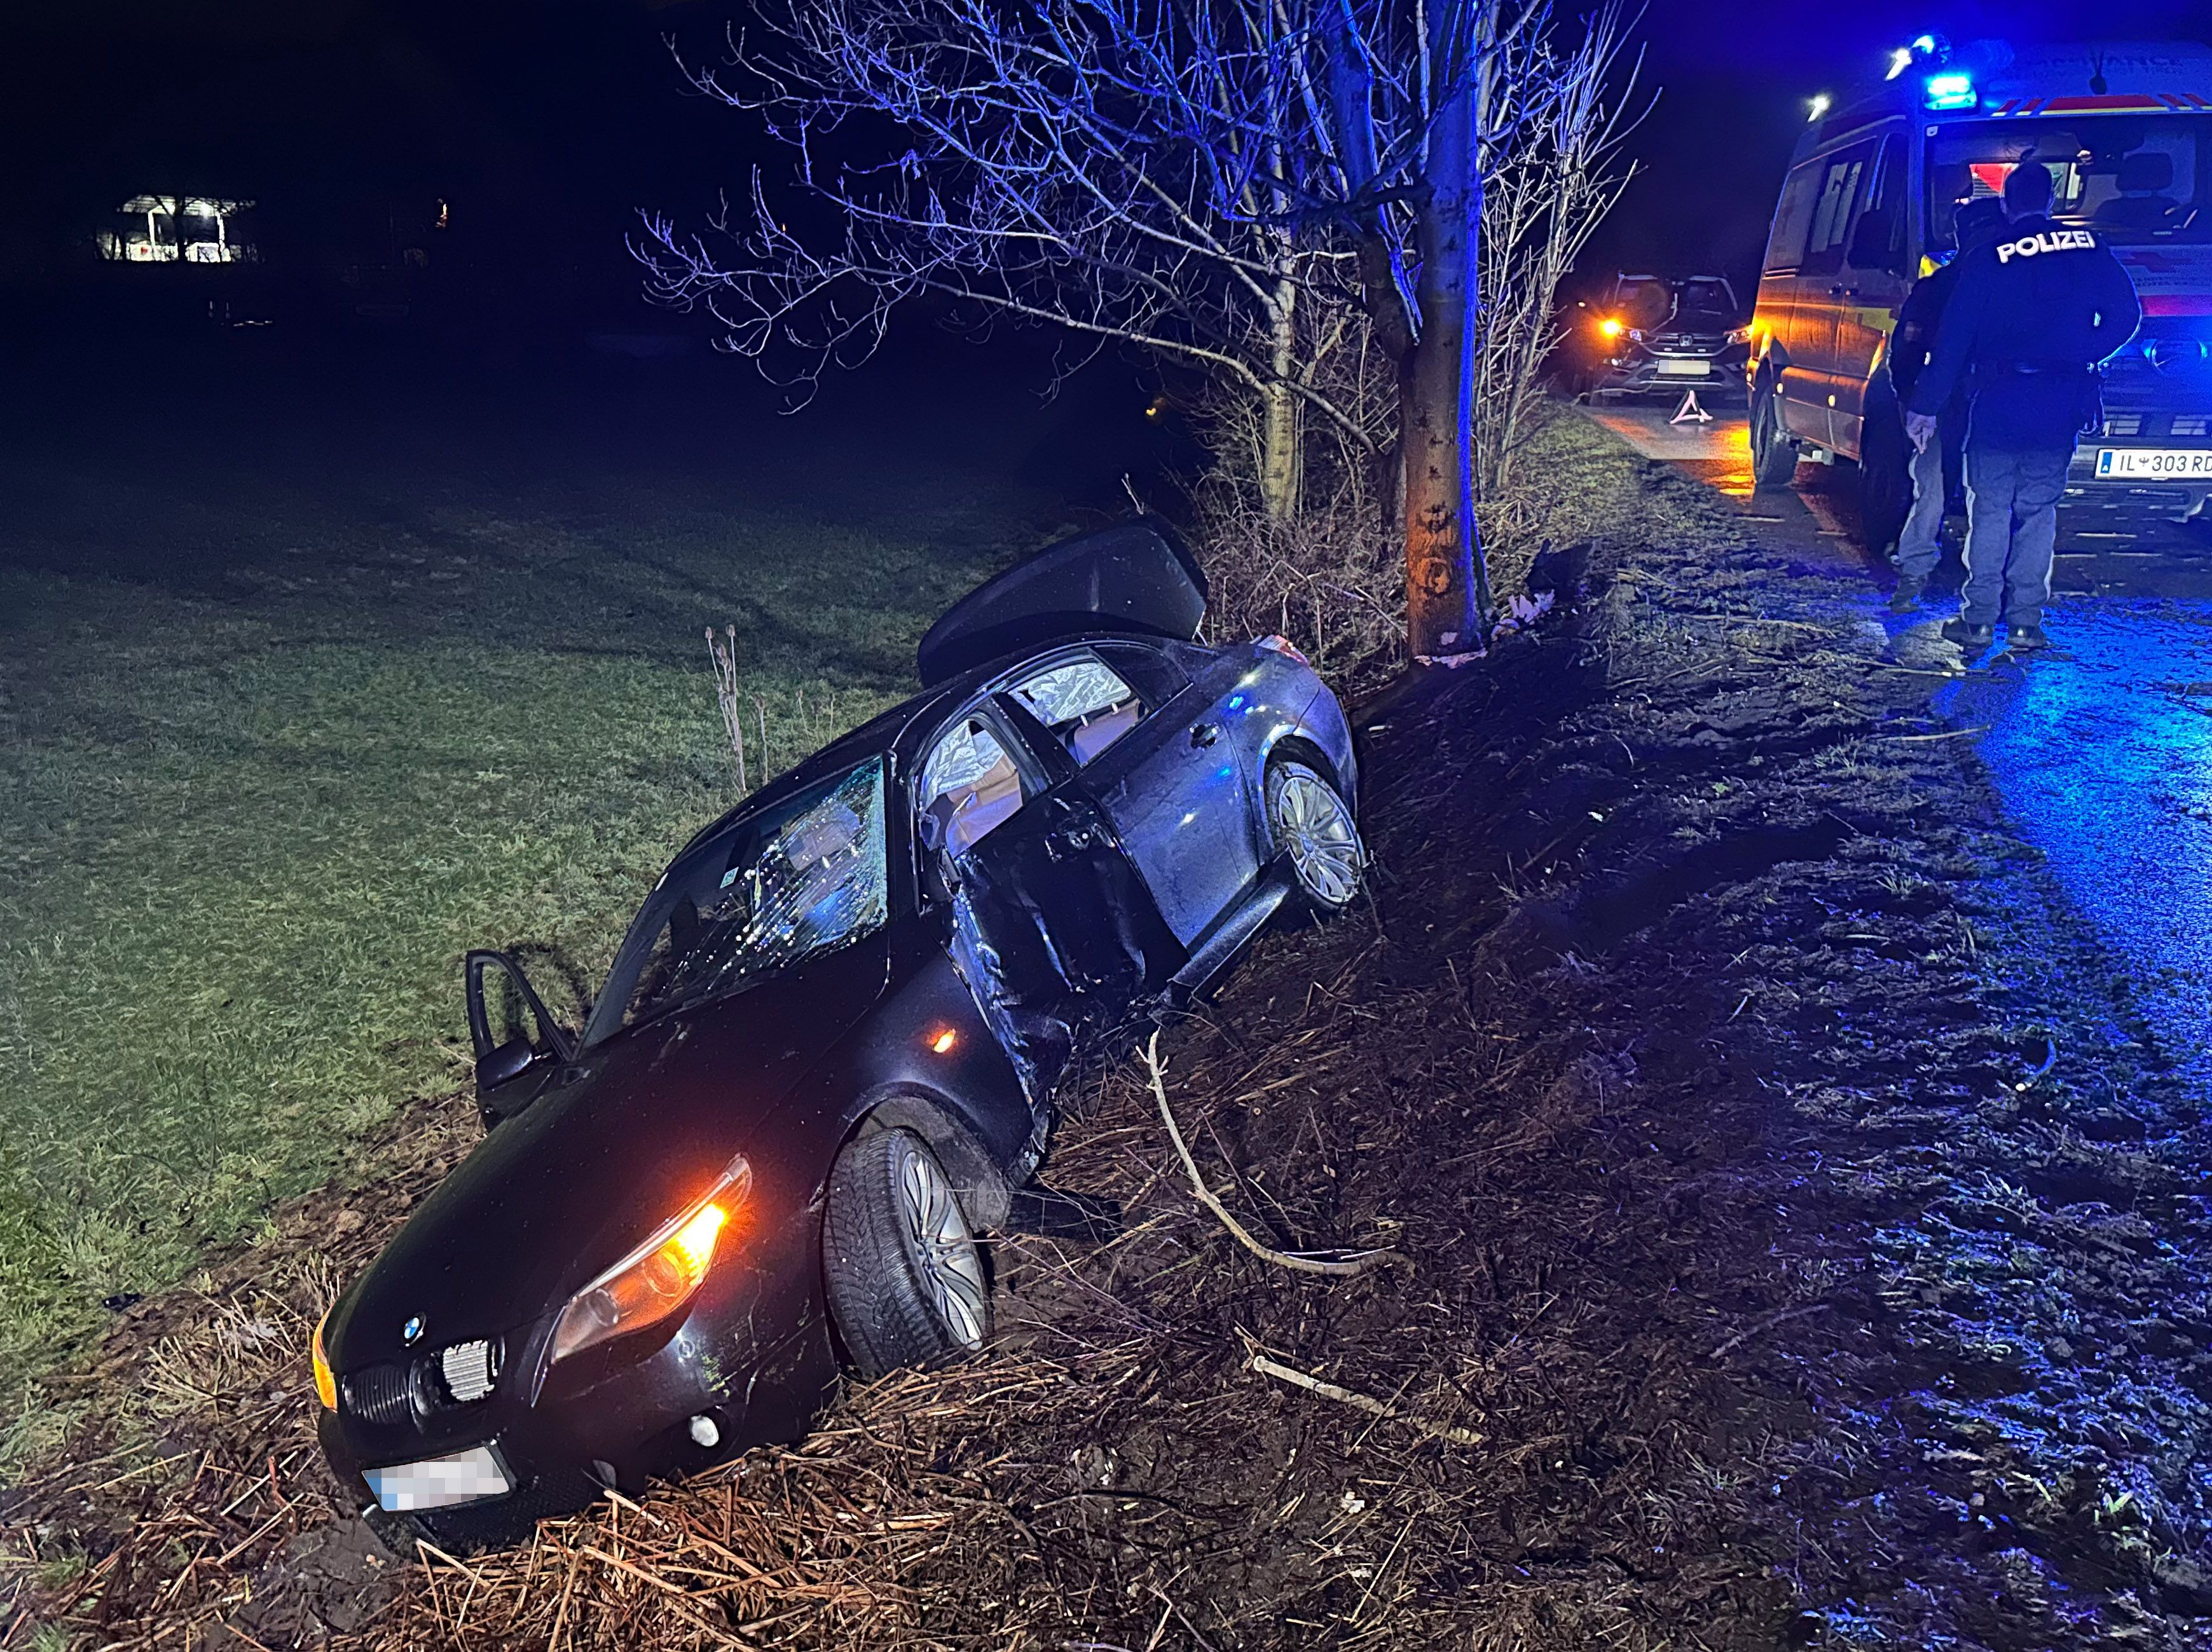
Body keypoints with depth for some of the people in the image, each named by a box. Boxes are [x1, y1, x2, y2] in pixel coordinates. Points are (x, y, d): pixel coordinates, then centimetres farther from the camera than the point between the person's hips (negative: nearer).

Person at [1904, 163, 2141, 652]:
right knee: (2039, 513, 10)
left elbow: (1953, 340, -3)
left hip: (1997, 408, -2)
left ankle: (1979, 620, 2)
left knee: (1990, 511, 5)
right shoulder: (2088, 249, 4)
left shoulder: (1985, 261, -1)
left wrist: (1926, 405, 0)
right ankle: (2026, 622, 8)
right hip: (2060, 410, 2)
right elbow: (2125, 314, 2)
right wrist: (2085, 356, 17)